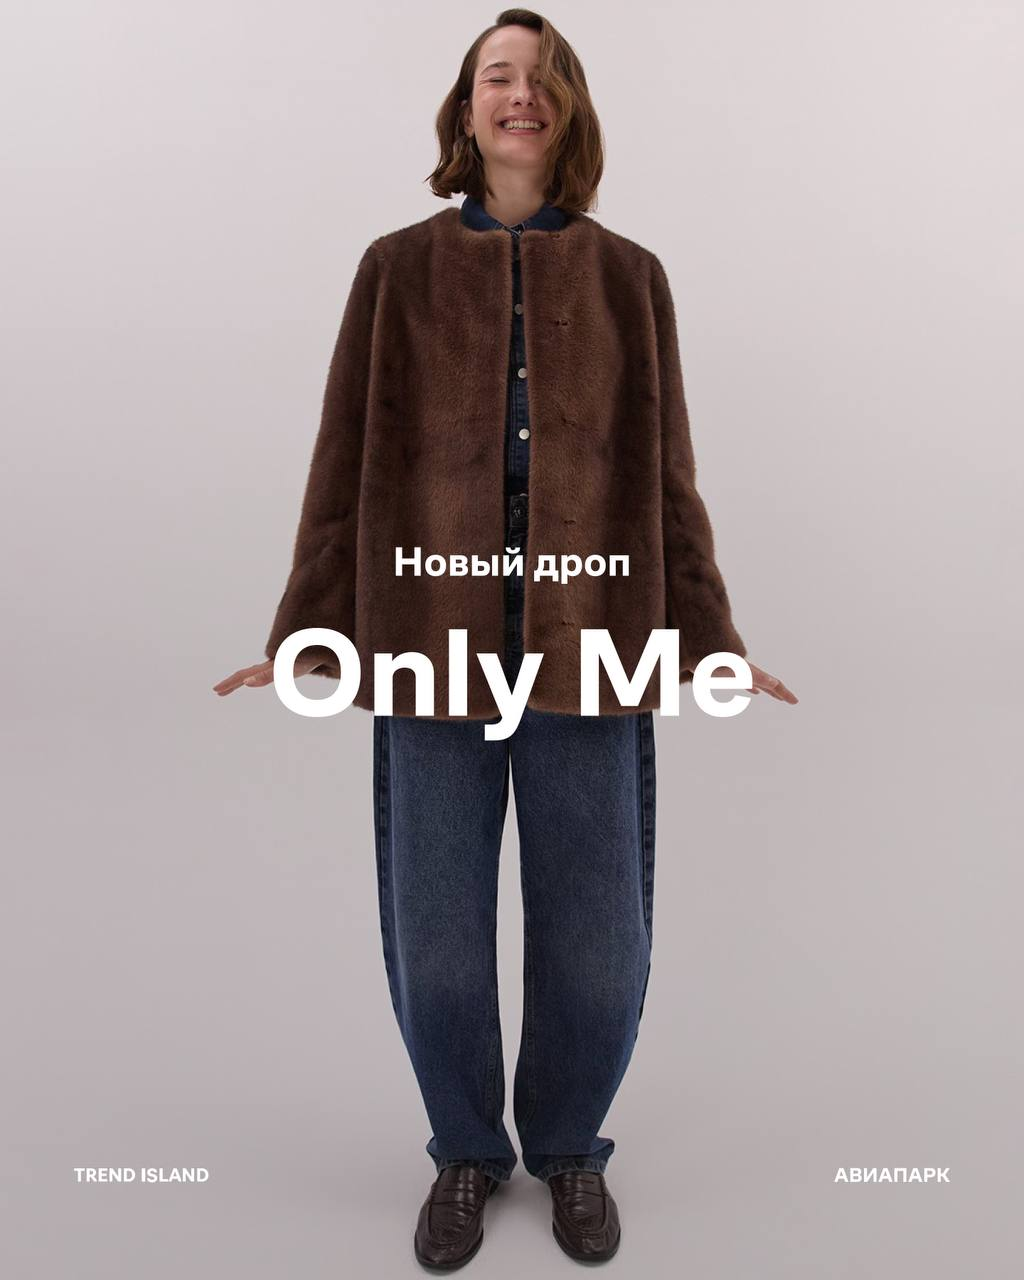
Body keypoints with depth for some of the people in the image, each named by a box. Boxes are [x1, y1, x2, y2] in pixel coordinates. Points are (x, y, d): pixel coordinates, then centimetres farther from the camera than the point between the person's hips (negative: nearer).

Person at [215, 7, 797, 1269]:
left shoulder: (629, 275, 8)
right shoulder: (398, 269, 7)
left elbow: (664, 474, 8)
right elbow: (348, 461, 6)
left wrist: (710, 638, 5)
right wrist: (303, 634, 2)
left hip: (590, 649, 1)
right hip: (435, 648, 0)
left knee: (595, 946, 5)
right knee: (435, 945, 4)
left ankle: (569, 1144, 34)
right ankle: (466, 1151, 33)